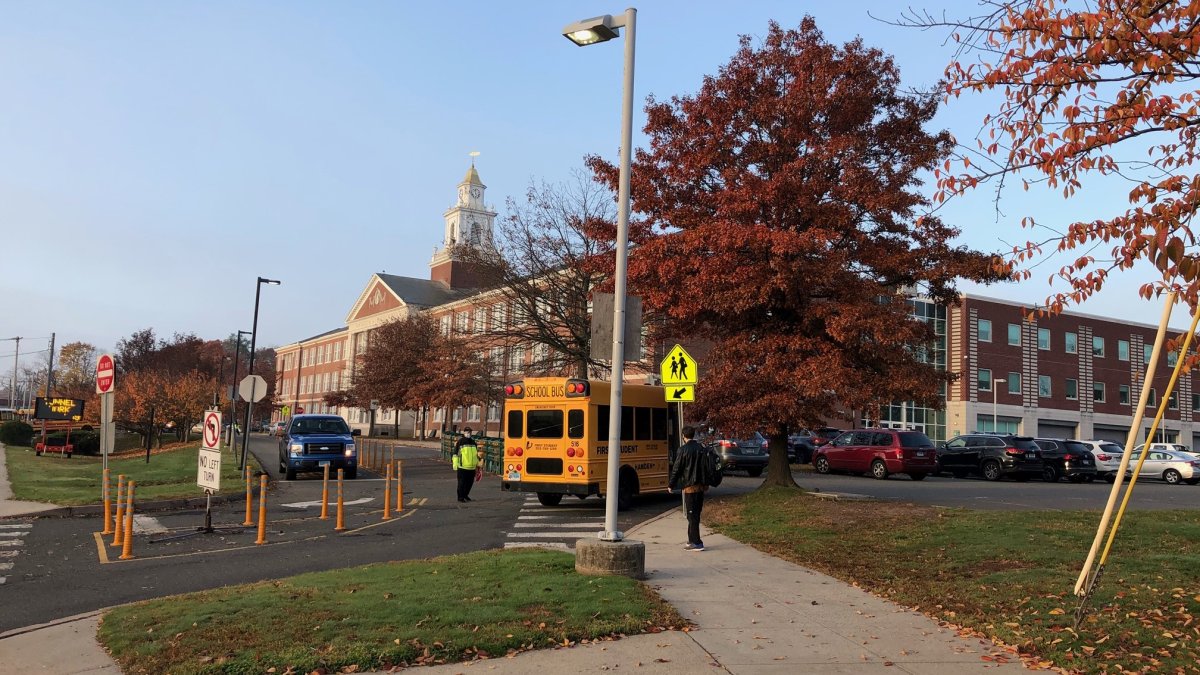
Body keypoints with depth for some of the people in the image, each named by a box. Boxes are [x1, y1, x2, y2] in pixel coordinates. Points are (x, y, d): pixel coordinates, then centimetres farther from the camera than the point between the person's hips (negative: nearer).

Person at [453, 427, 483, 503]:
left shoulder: (473, 442, 14)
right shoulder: (460, 441, -5)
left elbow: (476, 453, 24)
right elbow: (455, 454, -6)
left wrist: (477, 464, 23)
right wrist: (455, 466, -9)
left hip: (471, 467, 6)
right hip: (462, 467, -6)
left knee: (470, 482, 12)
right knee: (461, 483, -1)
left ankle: (465, 495, 29)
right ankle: (460, 497, 9)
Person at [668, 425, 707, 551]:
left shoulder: (683, 450, -11)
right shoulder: (702, 449, 6)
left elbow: (676, 469, -9)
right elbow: (706, 467, 12)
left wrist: (671, 485, 2)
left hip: (690, 486, -6)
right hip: (701, 486, 6)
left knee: (692, 515, -2)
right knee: (695, 514, 15)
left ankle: (696, 543, -3)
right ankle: (692, 540, 21)